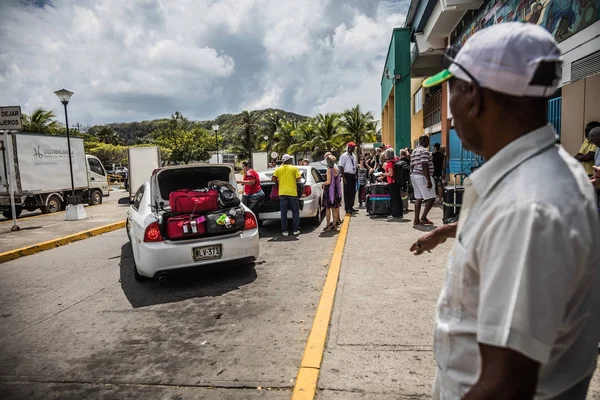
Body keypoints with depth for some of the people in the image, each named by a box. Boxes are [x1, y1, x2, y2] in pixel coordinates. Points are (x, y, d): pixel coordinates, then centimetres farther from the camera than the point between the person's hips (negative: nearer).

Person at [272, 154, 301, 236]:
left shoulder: (278, 169, 6)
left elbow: (273, 179, 0)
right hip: (292, 192, -2)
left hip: (282, 193, 2)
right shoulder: (294, 168, 0)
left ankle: (284, 230, 7)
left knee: (283, 212, 5)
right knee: (295, 211, 7)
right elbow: (298, 179, -5)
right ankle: (296, 230, 7)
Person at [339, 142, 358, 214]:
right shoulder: (344, 156, -7)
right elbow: (341, 167, -12)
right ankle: (347, 209, 2)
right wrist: (343, 177, -18)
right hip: (347, 175, -7)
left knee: (353, 192, 11)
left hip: (353, 175, 7)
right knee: (347, 192, -3)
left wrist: (355, 175, 12)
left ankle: (351, 207, 21)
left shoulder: (354, 156, 15)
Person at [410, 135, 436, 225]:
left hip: (414, 176, 10)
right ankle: (423, 218, -5)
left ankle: (416, 220, 8)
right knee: (431, 198, -4)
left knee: (418, 198, 9)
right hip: (422, 176, -10)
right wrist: (429, 180, -22)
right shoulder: (424, 151, -12)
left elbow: (412, 166, 18)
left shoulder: (414, 151, 17)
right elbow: (424, 166, -20)